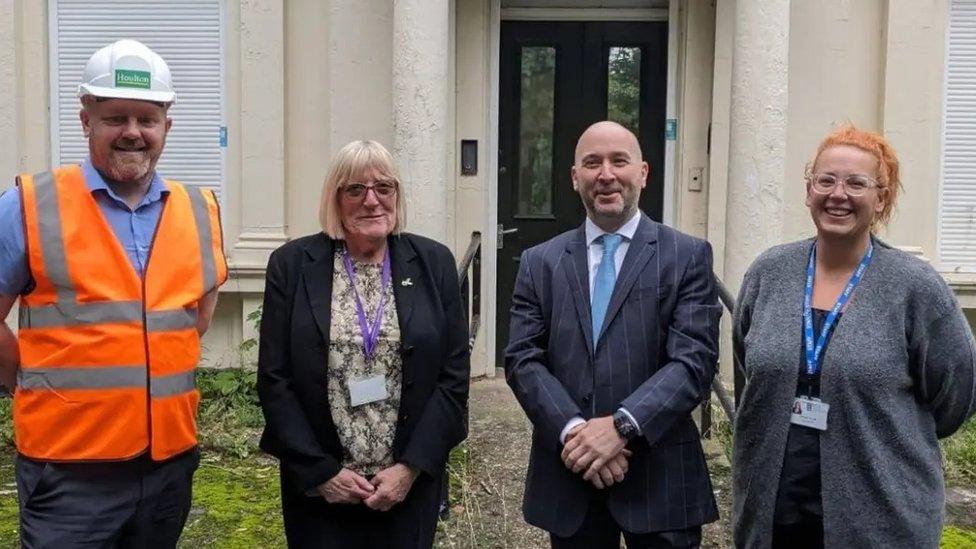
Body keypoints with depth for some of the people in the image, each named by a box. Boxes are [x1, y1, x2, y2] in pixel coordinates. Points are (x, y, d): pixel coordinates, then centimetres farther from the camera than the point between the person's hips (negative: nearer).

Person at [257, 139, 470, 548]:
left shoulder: (434, 263, 0)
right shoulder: (292, 264, -2)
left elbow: (454, 376, -1)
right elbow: (274, 379, -3)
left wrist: (410, 467, -8)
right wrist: (321, 471, -8)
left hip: (410, 484, 1)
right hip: (318, 487, -1)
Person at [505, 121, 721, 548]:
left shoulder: (688, 256, 0)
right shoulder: (540, 263, 7)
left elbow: (694, 360, -9)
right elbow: (523, 360, -1)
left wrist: (622, 425, -20)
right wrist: (574, 431, -15)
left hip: (659, 476, -2)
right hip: (568, 473, 2)